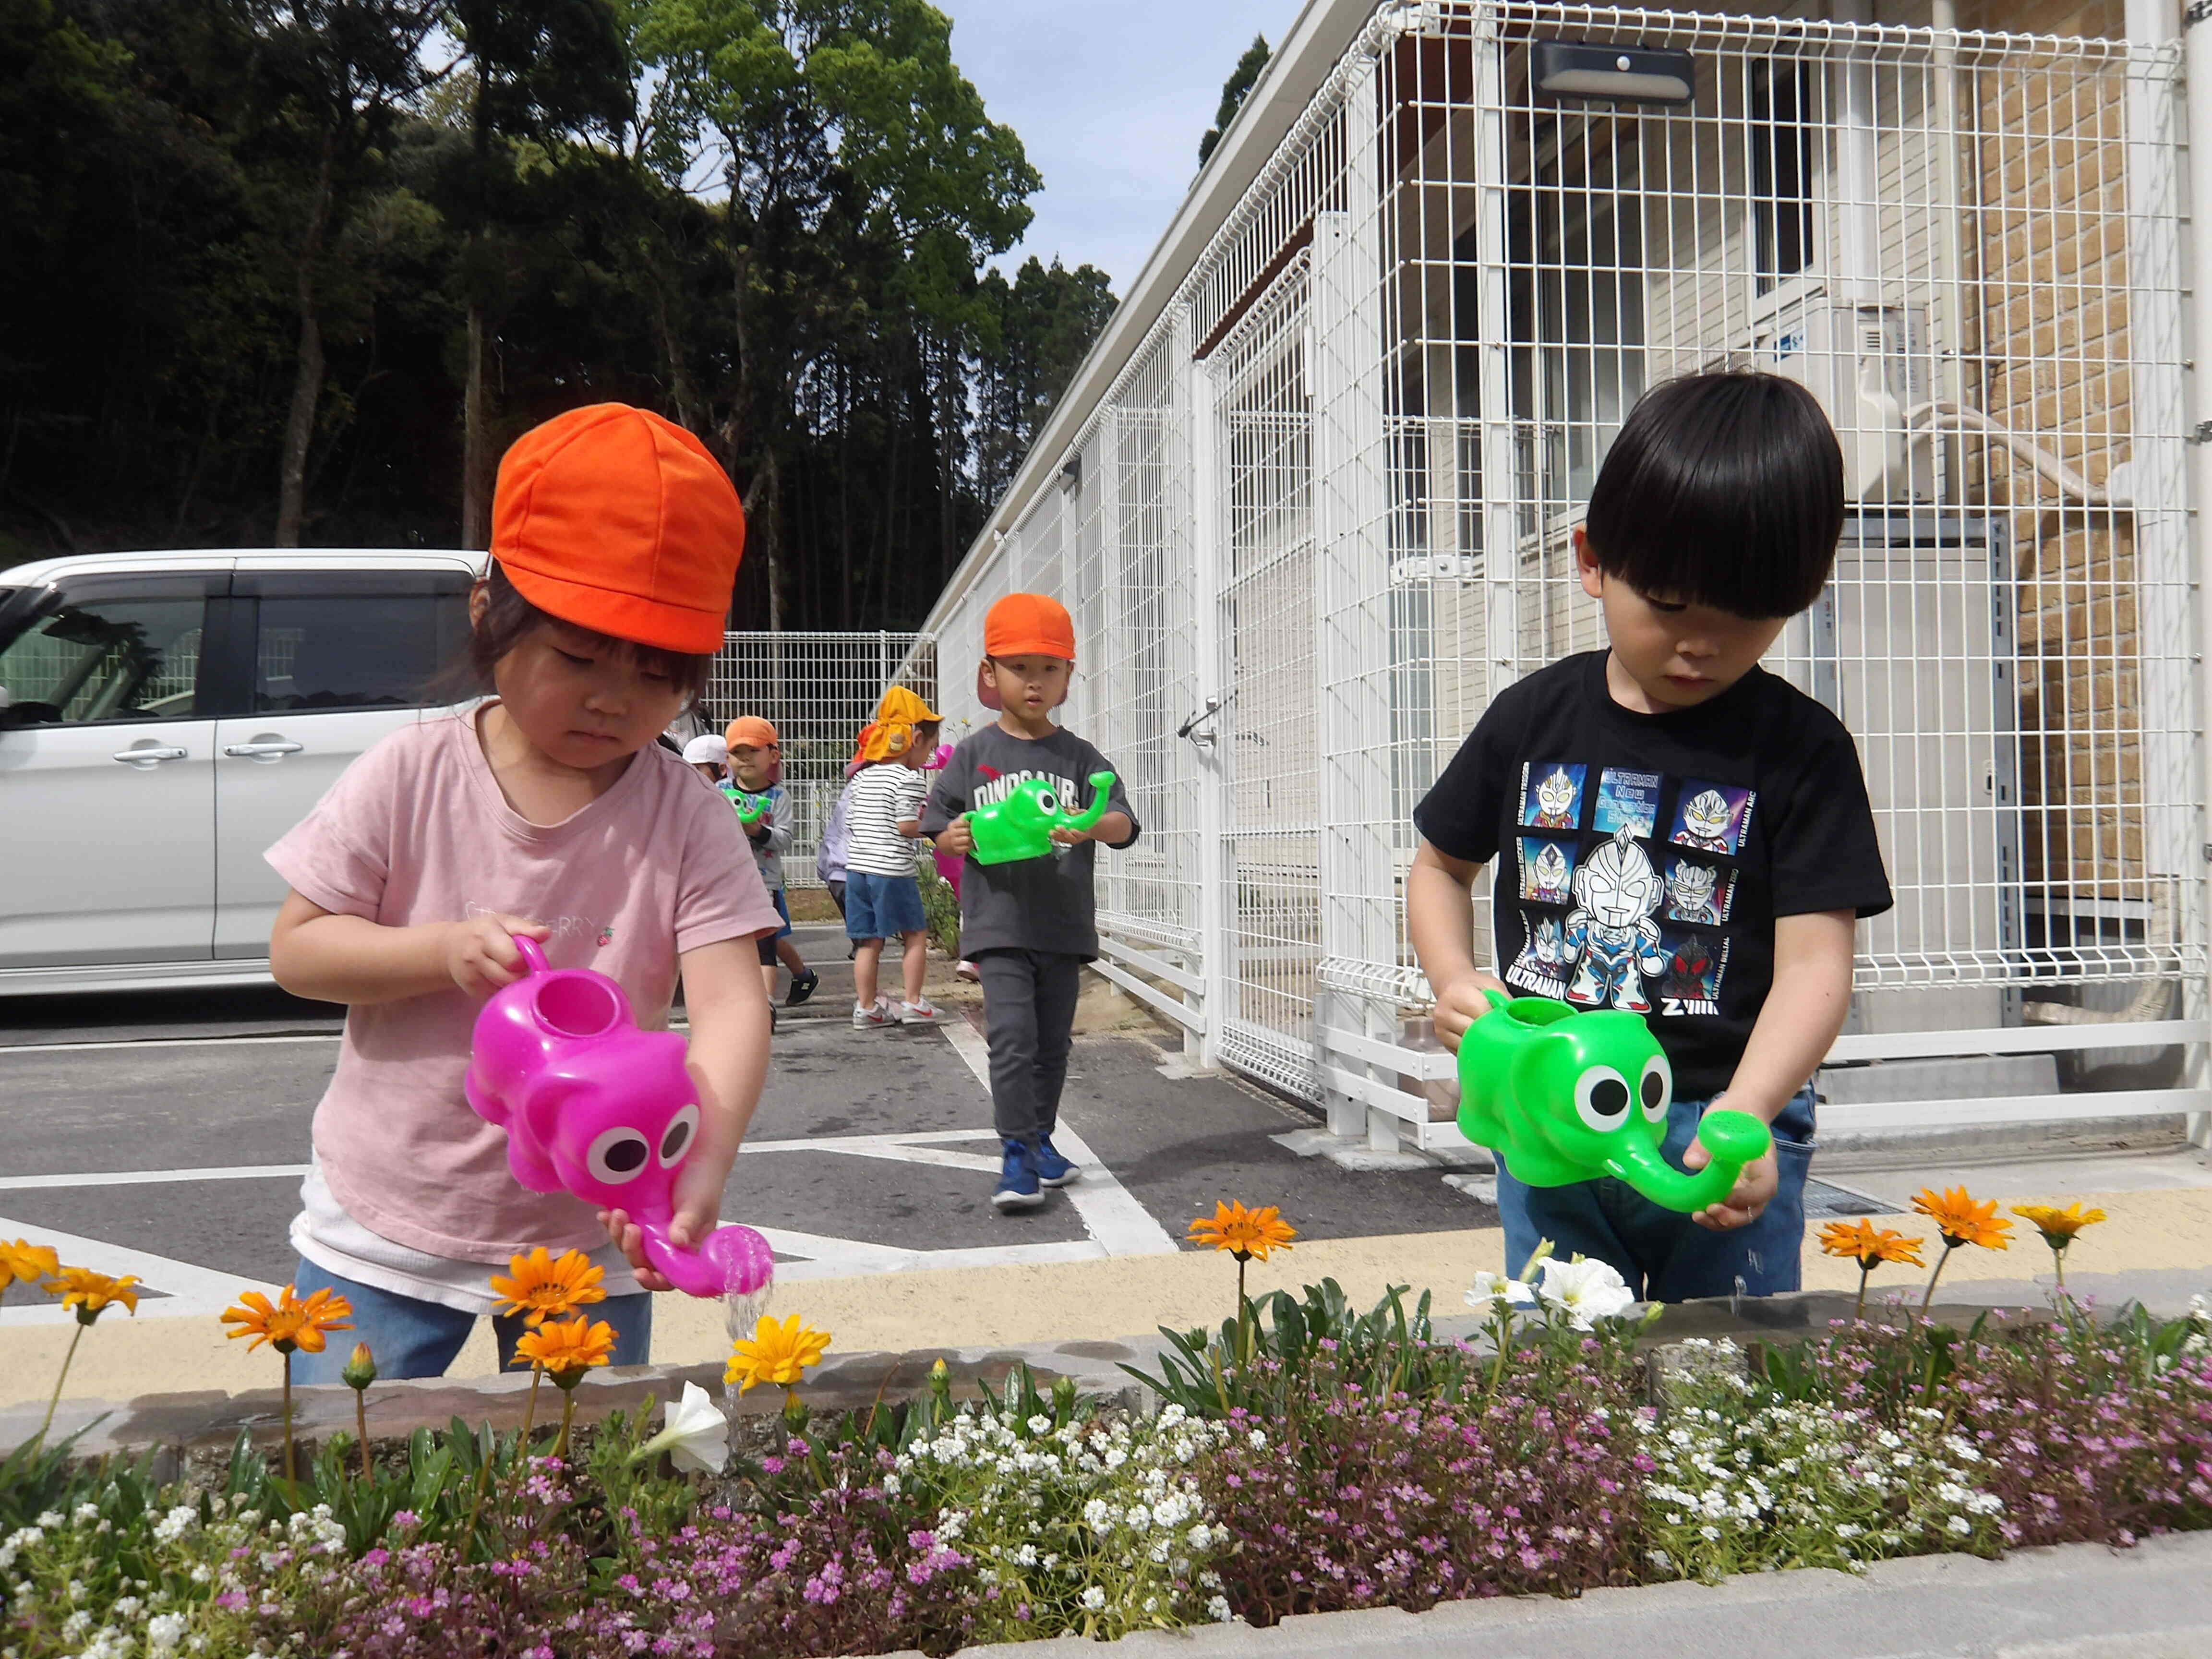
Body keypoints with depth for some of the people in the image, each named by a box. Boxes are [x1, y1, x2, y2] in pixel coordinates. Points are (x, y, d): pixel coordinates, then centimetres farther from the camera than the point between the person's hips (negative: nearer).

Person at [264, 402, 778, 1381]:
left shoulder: (686, 818, -12)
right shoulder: (410, 776, -9)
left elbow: (730, 1003, -20)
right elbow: (296, 948, -4)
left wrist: (702, 1164, -37)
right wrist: (445, 951, -22)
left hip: (585, 1243, 0)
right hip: (382, 1231, 0)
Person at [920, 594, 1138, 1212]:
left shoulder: (1080, 757, 3)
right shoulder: (974, 754, 2)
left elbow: (1123, 823, -7)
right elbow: (940, 825, 6)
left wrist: (1090, 827, -29)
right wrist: (955, 839, -17)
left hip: (1064, 925, 3)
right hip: (999, 924, -2)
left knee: (1053, 1043, 13)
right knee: (1012, 1038, -11)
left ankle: (1041, 1143, 29)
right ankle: (1017, 1157, -4)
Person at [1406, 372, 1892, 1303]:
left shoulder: (1800, 750, -6)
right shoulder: (1532, 720, 3)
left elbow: (1813, 962, -12)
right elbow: (1442, 865, 16)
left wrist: (1745, 1111, -28)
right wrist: (1454, 980, -3)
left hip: (1724, 1130, -2)